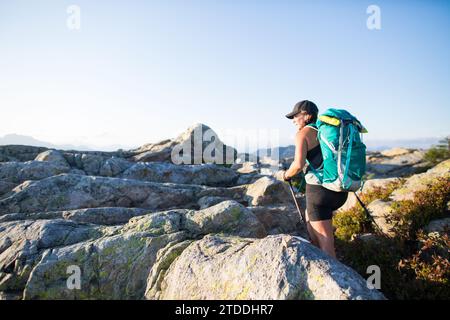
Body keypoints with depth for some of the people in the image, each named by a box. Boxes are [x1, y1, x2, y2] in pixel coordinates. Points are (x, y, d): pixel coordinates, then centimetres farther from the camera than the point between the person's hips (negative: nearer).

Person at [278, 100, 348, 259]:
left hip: (319, 188, -8)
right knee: (309, 215, 31)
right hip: (340, 191, 8)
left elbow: (298, 164, -17)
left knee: (325, 240, 0)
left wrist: (286, 175, 1)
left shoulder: (303, 133, -5)